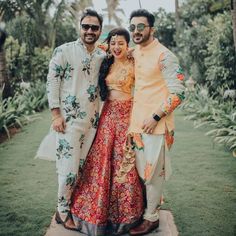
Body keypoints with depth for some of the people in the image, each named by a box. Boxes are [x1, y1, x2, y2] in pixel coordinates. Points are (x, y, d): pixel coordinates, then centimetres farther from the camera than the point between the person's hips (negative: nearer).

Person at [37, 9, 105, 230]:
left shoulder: (103, 56, 9)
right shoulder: (64, 51, -5)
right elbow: (52, 81, -7)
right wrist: (56, 114, -11)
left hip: (92, 120, 5)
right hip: (69, 119, -5)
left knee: (86, 167, 8)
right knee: (69, 169, -3)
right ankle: (62, 211, 15)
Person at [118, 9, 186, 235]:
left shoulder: (164, 55, -12)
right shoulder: (134, 53, 10)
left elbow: (178, 93, -15)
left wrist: (155, 117, -16)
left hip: (155, 124, -7)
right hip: (136, 122, 7)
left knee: (152, 173, 3)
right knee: (139, 170, 16)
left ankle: (151, 218, 18)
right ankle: (139, 210, 32)